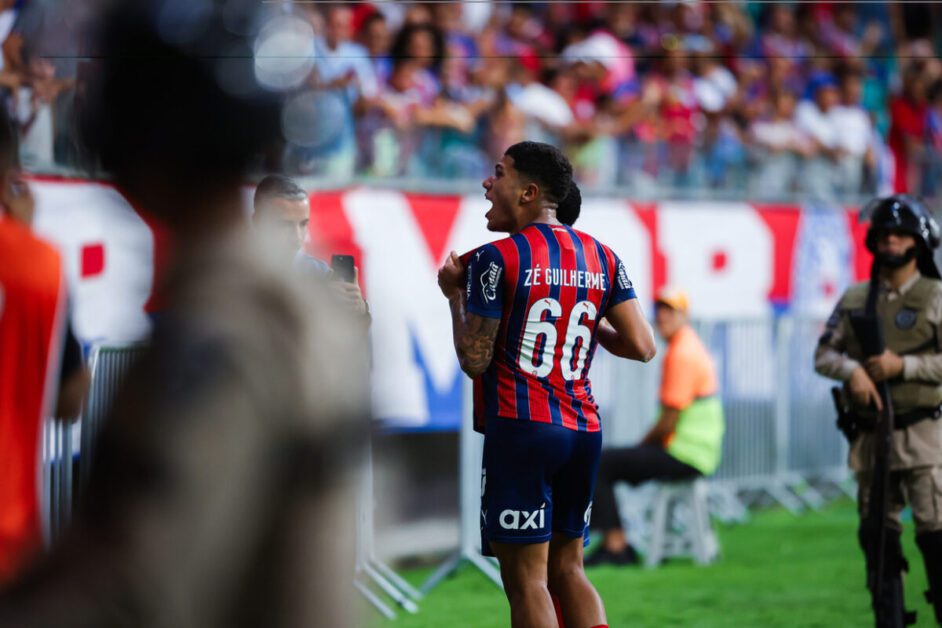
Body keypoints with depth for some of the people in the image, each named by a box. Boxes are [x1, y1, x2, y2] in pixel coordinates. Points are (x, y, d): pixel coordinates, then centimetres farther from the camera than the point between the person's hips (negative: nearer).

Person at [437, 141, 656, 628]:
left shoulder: (497, 260, -8)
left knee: (526, 578, -3)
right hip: (584, 430, 6)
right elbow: (642, 347, 4)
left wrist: (454, 295, 6)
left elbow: (474, 360, -8)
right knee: (567, 568, 15)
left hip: (520, 429, -6)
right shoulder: (603, 258, 9)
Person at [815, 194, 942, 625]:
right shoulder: (855, 299, 12)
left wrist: (903, 366, -17)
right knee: (877, 533, 7)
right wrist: (852, 370, -12)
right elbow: (824, 354, 9)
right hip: (871, 435, 4)